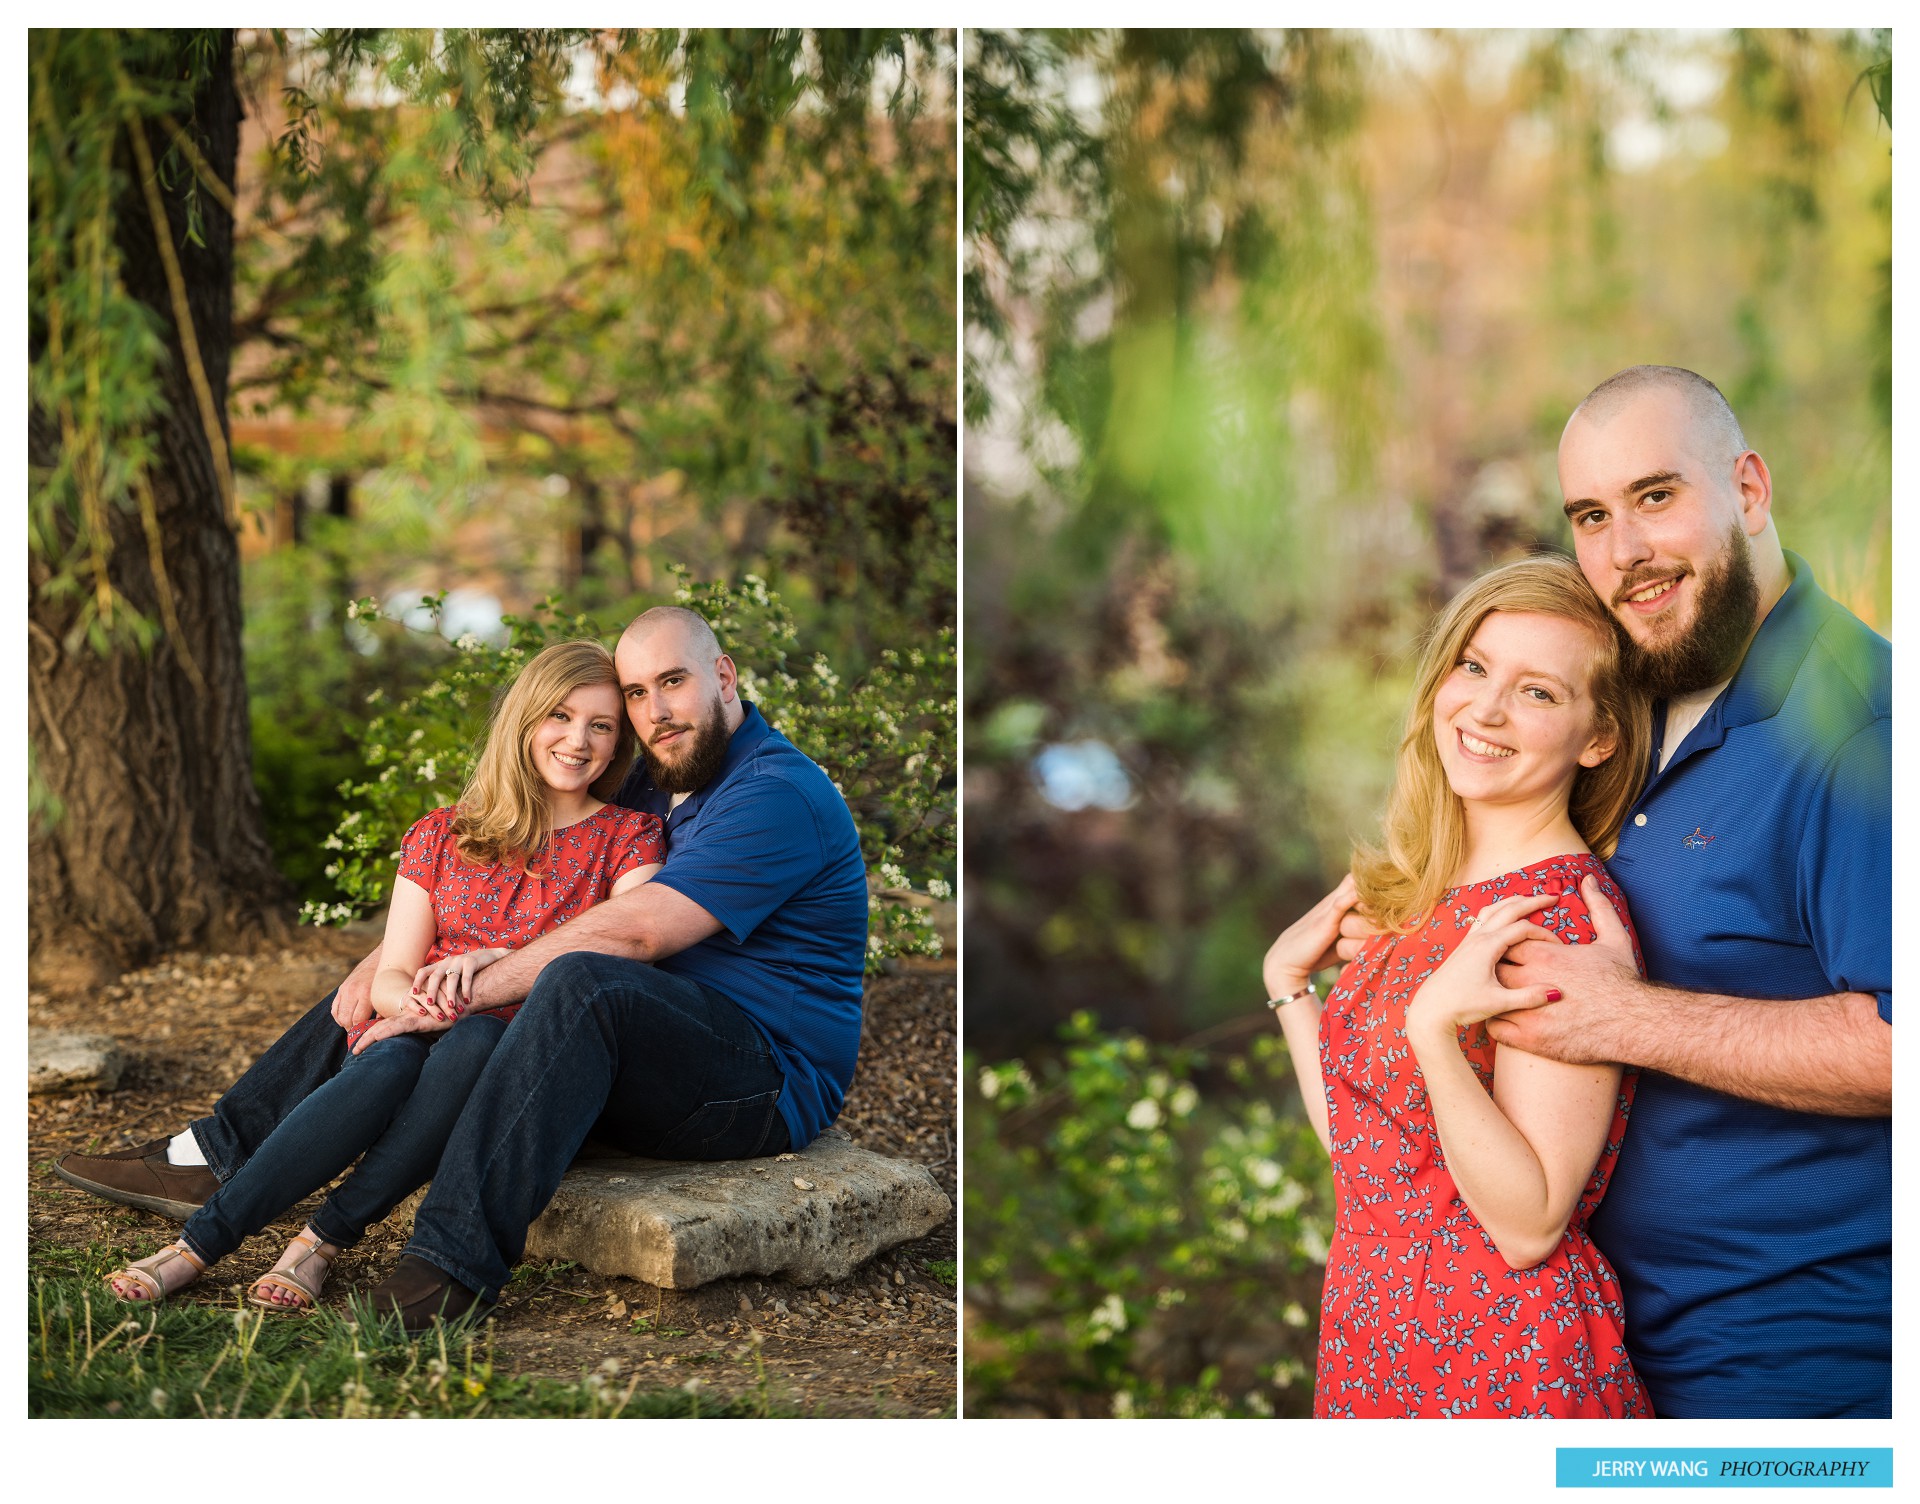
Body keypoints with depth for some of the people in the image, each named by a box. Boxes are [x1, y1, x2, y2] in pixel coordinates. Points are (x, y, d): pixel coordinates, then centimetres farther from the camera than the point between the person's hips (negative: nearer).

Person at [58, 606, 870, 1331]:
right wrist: (387, 961, -3)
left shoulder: (780, 793, -15)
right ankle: (217, 1157, 5)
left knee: (582, 982, -38)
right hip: (644, 1057, 9)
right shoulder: (656, 784, 15)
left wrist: (462, 996, -24)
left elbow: (629, 934, -25)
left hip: (768, 1085, -9)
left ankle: (453, 1264, -43)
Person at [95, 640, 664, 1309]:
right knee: (386, 1068, -35)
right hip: (420, 1033, 2)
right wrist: (417, 996, -16)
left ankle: (324, 1240, -32)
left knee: (474, 1042, -38)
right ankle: (196, 1245, -33)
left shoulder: (628, 839, 9)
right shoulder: (441, 837, 15)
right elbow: (389, 977, 9)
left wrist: (492, 961, -20)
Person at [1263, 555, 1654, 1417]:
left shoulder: (1565, 914, -18)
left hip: (1505, 1366, -7)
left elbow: (1529, 1225, -22)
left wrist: (1432, 1029, -31)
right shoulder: (1416, 893, 5)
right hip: (1375, 1336, 7)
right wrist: (1289, 980, 6)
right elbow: (1362, 1150, 9)